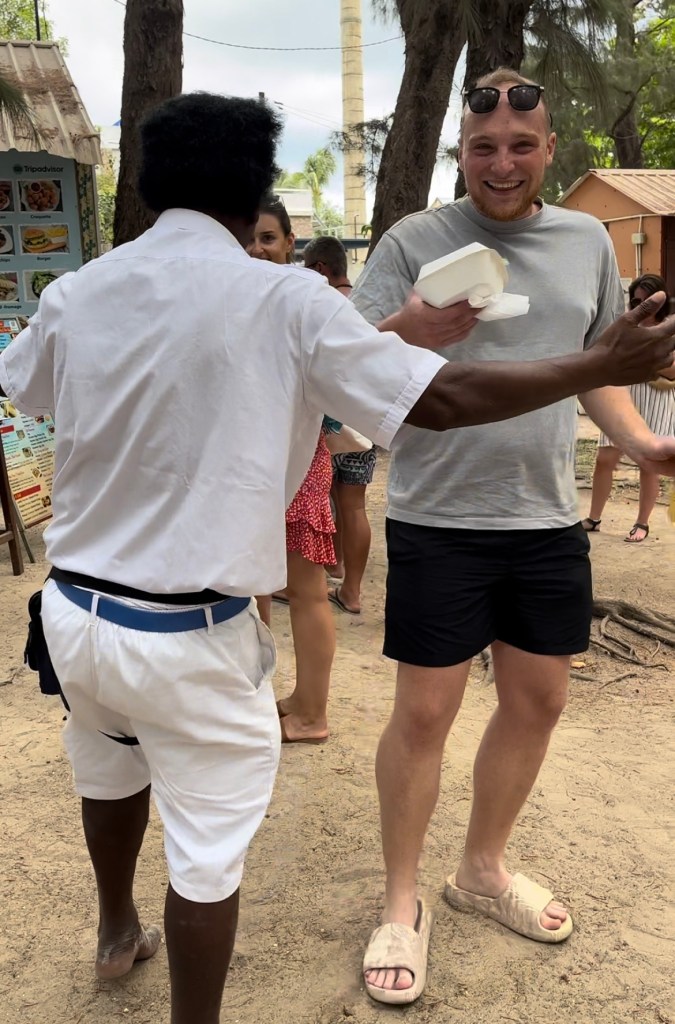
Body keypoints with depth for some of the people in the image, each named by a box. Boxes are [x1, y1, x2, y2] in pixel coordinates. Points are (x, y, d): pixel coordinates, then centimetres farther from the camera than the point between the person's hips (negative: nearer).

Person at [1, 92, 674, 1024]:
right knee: (207, 849, 10)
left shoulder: (77, 293, -1)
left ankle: (118, 934, 57)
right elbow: (441, 400, -16)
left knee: (111, 777, 30)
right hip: (191, 635, -6)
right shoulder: (282, 299, -15)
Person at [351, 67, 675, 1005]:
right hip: (439, 520, -5)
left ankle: (483, 868, 37)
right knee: (424, 714, 2)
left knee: (537, 702, 14)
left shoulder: (589, 241, 8)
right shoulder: (415, 240, -5)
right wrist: (414, 326, -29)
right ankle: (402, 904, 23)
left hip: (549, 518, 5)